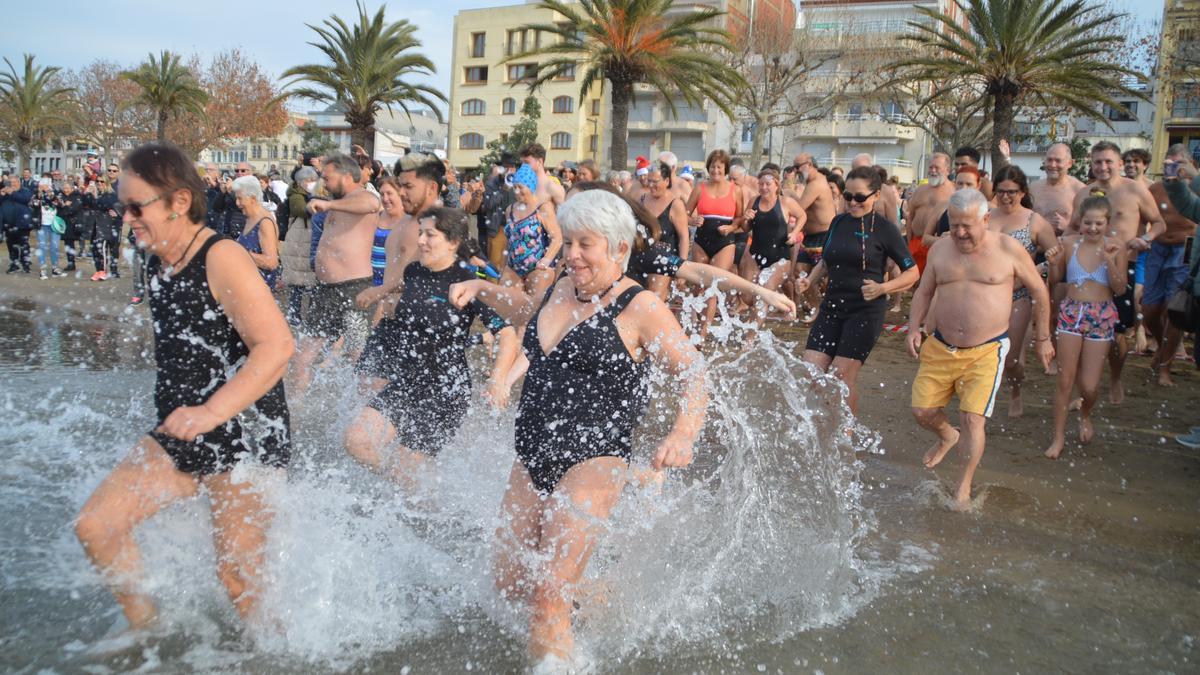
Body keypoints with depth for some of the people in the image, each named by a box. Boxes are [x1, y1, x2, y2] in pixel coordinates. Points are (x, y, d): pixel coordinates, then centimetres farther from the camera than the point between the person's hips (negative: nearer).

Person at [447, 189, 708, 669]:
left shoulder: (640, 309, -9)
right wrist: (484, 290, 24)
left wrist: (682, 436, -28)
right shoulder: (562, 290, 10)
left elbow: (694, 378, -10)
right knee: (509, 584, 12)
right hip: (531, 461, 8)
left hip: (592, 464, -7)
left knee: (547, 596, -14)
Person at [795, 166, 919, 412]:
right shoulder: (839, 223, 9)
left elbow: (912, 272, -2)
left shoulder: (885, 229, -5)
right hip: (832, 306, 5)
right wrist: (809, 280, 3)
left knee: (842, 376, -7)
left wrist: (882, 288, -17)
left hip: (866, 310, -5)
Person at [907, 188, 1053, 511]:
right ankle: (947, 436, 39)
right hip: (940, 347, 4)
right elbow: (923, 292, 13)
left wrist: (1043, 339, 10)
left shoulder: (1009, 249, -5)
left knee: (973, 418, -12)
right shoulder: (940, 248, 3)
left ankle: (963, 487, 7)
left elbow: (1039, 293, 6)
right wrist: (914, 328, -2)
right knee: (921, 410, 3)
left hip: (987, 351, -4)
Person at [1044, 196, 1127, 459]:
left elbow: (1120, 289, -5)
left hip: (1101, 317, 0)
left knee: (1089, 386, 0)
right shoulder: (1069, 243, -2)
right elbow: (1055, 280, 8)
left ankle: (1085, 415, 34)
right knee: (1065, 380, 1)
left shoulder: (1116, 247, -3)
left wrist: (1110, 261, -17)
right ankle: (1059, 436, 14)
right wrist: (1053, 262, -12)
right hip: (1071, 313, 1)